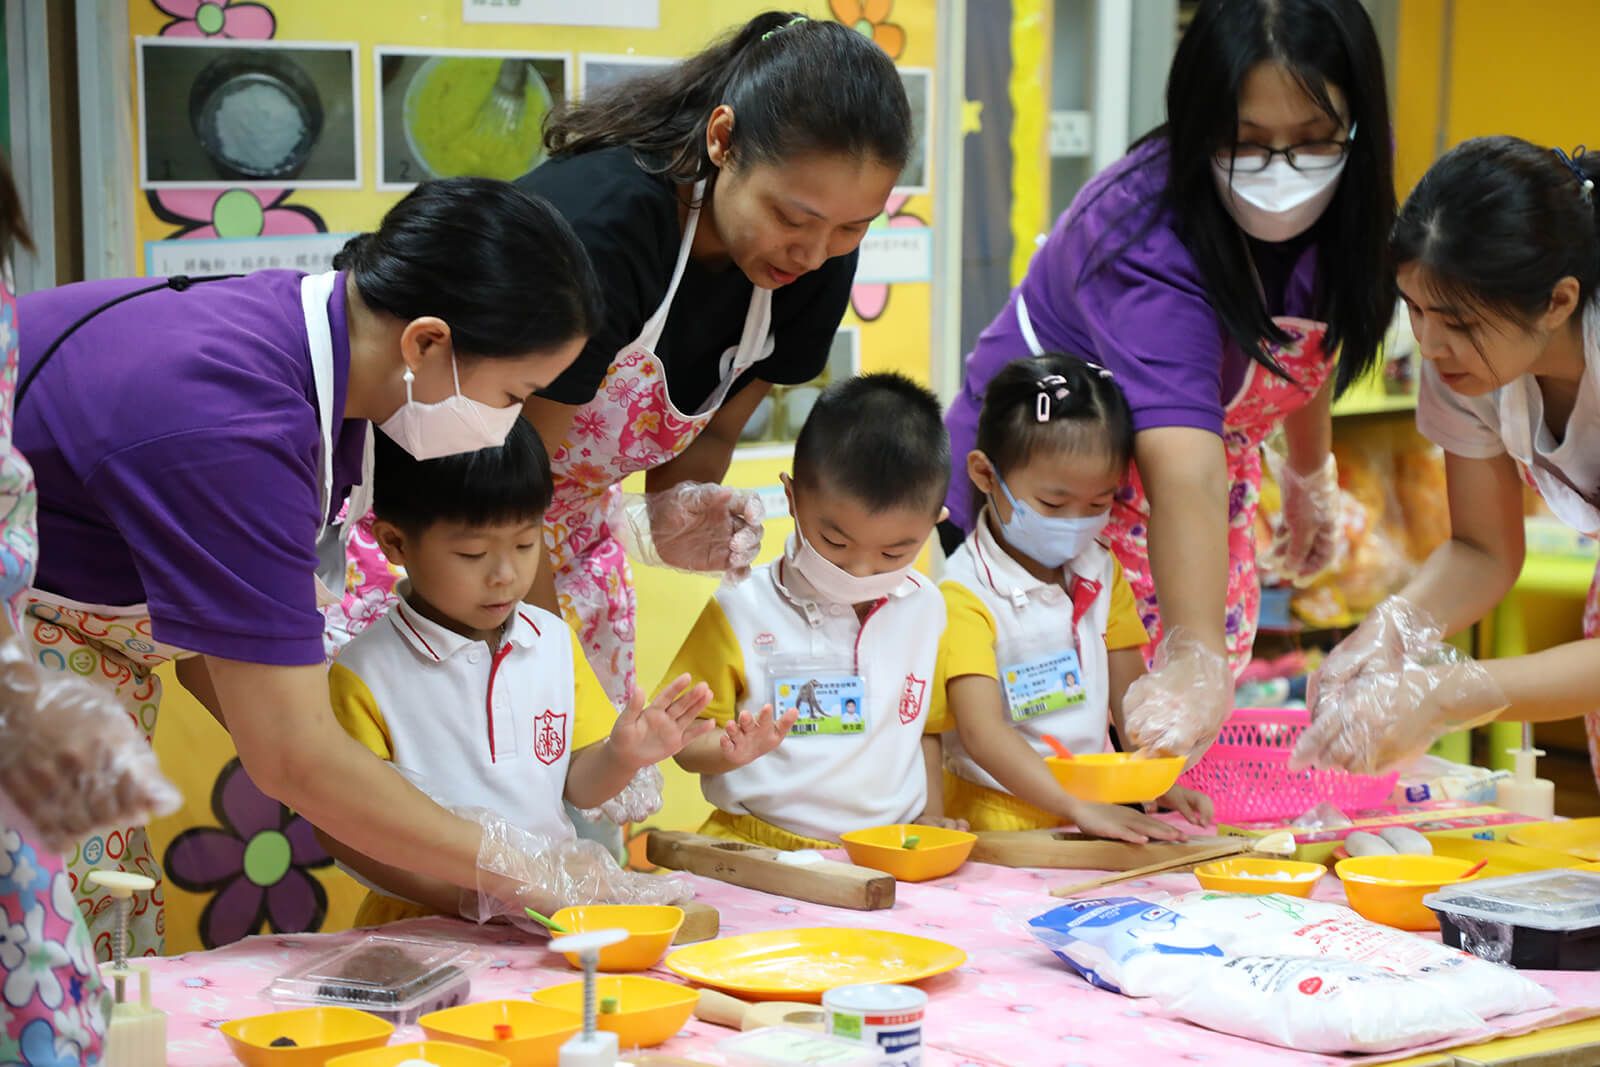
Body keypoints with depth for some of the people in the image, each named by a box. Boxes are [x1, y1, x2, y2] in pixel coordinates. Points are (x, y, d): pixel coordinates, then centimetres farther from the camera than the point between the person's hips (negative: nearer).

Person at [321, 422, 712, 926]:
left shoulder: (556, 642, 7)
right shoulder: (365, 674, -10)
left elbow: (576, 787, 12)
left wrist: (621, 758, -10)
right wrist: (470, 895, -19)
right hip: (425, 925, -3)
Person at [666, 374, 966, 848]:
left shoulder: (924, 609, 8)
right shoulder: (742, 609, -4)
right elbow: (687, 738, 0)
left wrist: (931, 816, 10)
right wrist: (731, 751, -20)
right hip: (758, 847, -2)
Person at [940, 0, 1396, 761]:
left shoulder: (1340, 205, -16)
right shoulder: (1149, 250, -38)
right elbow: (1184, 476, -50)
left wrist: (1310, 475, 18)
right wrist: (1193, 658, -59)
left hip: (1219, 447, 6)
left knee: (1209, 726, 8)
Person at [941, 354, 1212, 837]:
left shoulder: (1103, 572, 11)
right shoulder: (965, 595, -12)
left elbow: (1129, 692, 13)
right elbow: (983, 732, -20)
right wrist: (1080, 809, -30)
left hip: (1097, 804, 5)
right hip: (998, 815, -5)